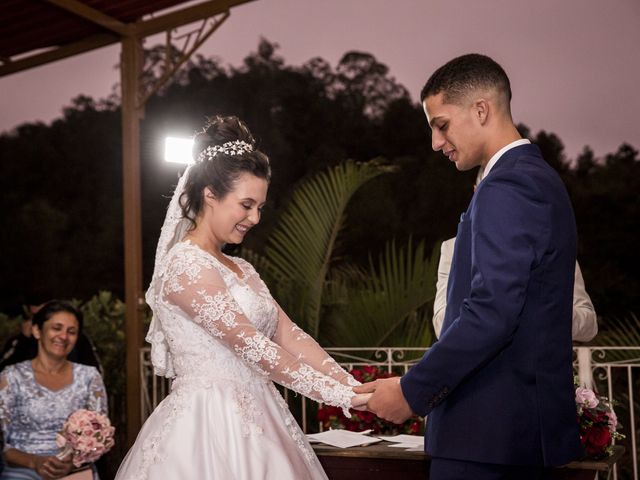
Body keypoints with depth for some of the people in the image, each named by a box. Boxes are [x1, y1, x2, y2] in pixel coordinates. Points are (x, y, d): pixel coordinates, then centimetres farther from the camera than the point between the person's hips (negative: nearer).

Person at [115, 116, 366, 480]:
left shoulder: (242, 270, 14)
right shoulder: (186, 265, -14)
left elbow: (290, 337, 6)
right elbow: (251, 347, -19)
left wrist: (354, 388, -5)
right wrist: (339, 395, -17)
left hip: (251, 421, 8)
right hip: (209, 426, -8)